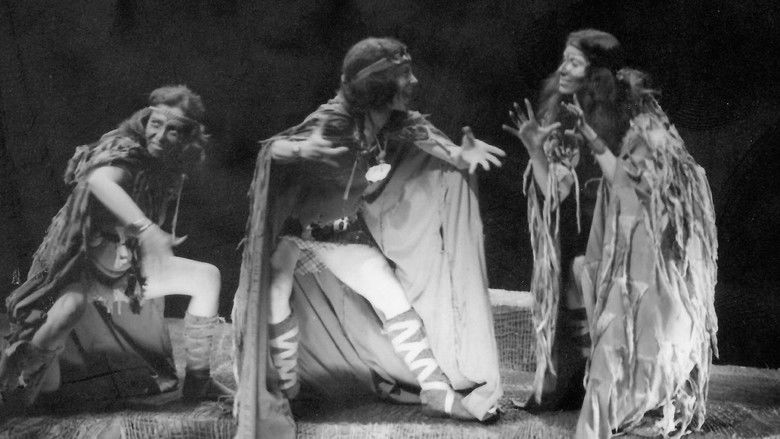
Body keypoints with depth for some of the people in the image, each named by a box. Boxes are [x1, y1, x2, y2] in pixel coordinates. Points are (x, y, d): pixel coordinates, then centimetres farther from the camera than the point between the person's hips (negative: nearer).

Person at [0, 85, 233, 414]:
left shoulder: (168, 165, -1)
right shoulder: (124, 151, -23)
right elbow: (99, 180, -47)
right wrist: (145, 229, -57)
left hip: (128, 263, 8)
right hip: (82, 262, -8)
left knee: (207, 276, 1)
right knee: (71, 308, -39)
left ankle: (197, 381, 4)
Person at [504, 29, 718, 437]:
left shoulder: (636, 111, -20)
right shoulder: (572, 116, -4)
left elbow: (632, 186, -25)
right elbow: (555, 192, -6)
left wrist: (595, 142, -32)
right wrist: (534, 147, -20)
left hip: (663, 217, -6)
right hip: (617, 224, 6)